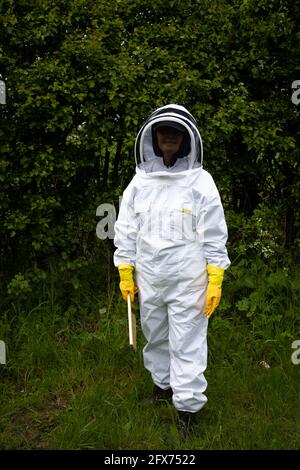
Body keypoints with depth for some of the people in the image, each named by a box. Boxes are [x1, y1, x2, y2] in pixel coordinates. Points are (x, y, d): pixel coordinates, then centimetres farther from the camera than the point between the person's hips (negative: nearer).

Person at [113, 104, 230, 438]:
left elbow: (214, 236, -5)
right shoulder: (139, 183, 2)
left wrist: (215, 282, -8)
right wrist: (125, 274, 4)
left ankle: (187, 406, 17)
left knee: (187, 345, 2)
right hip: (148, 281, 4)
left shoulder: (201, 182, -5)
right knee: (156, 337, 19)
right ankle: (162, 384, 40)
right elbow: (126, 231, 6)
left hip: (188, 281, -3)